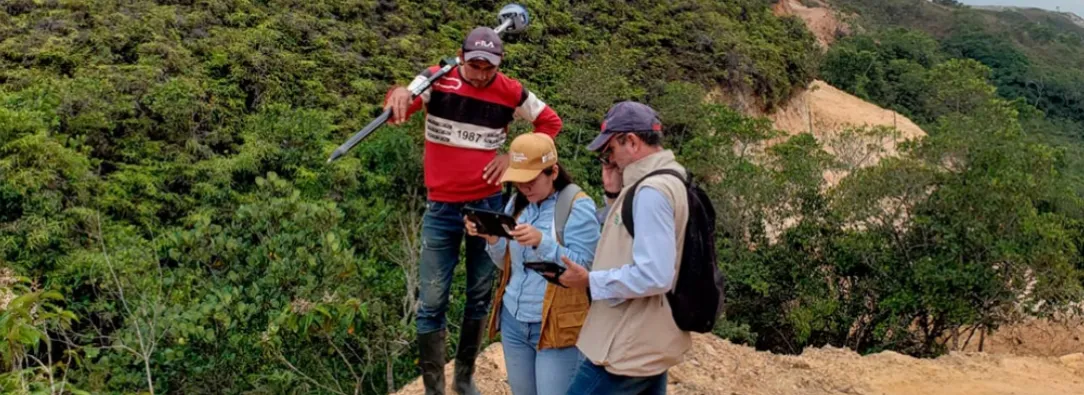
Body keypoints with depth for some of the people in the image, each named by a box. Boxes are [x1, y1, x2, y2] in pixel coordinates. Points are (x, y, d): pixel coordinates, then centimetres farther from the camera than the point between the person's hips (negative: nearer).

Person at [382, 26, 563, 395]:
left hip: (488, 205, 2)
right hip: (441, 208, -1)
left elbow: (551, 121, 10)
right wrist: (398, 94, -48)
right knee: (431, 302, 1)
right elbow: (399, 110, -24)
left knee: (480, 296, 13)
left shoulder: (511, 93, -4)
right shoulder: (438, 80, -8)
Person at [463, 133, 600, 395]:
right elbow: (508, 263, 12)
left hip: (556, 326, -6)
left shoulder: (578, 206, -12)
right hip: (513, 320, 7)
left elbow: (581, 267, -17)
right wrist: (492, 238, -8)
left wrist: (541, 241, -31)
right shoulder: (517, 203, 8)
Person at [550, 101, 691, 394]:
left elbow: (654, 275, -29)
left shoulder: (651, 191, -23)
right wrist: (614, 195, 5)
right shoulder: (667, 178, 10)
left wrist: (590, 280, -20)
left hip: (628, 349, -10)